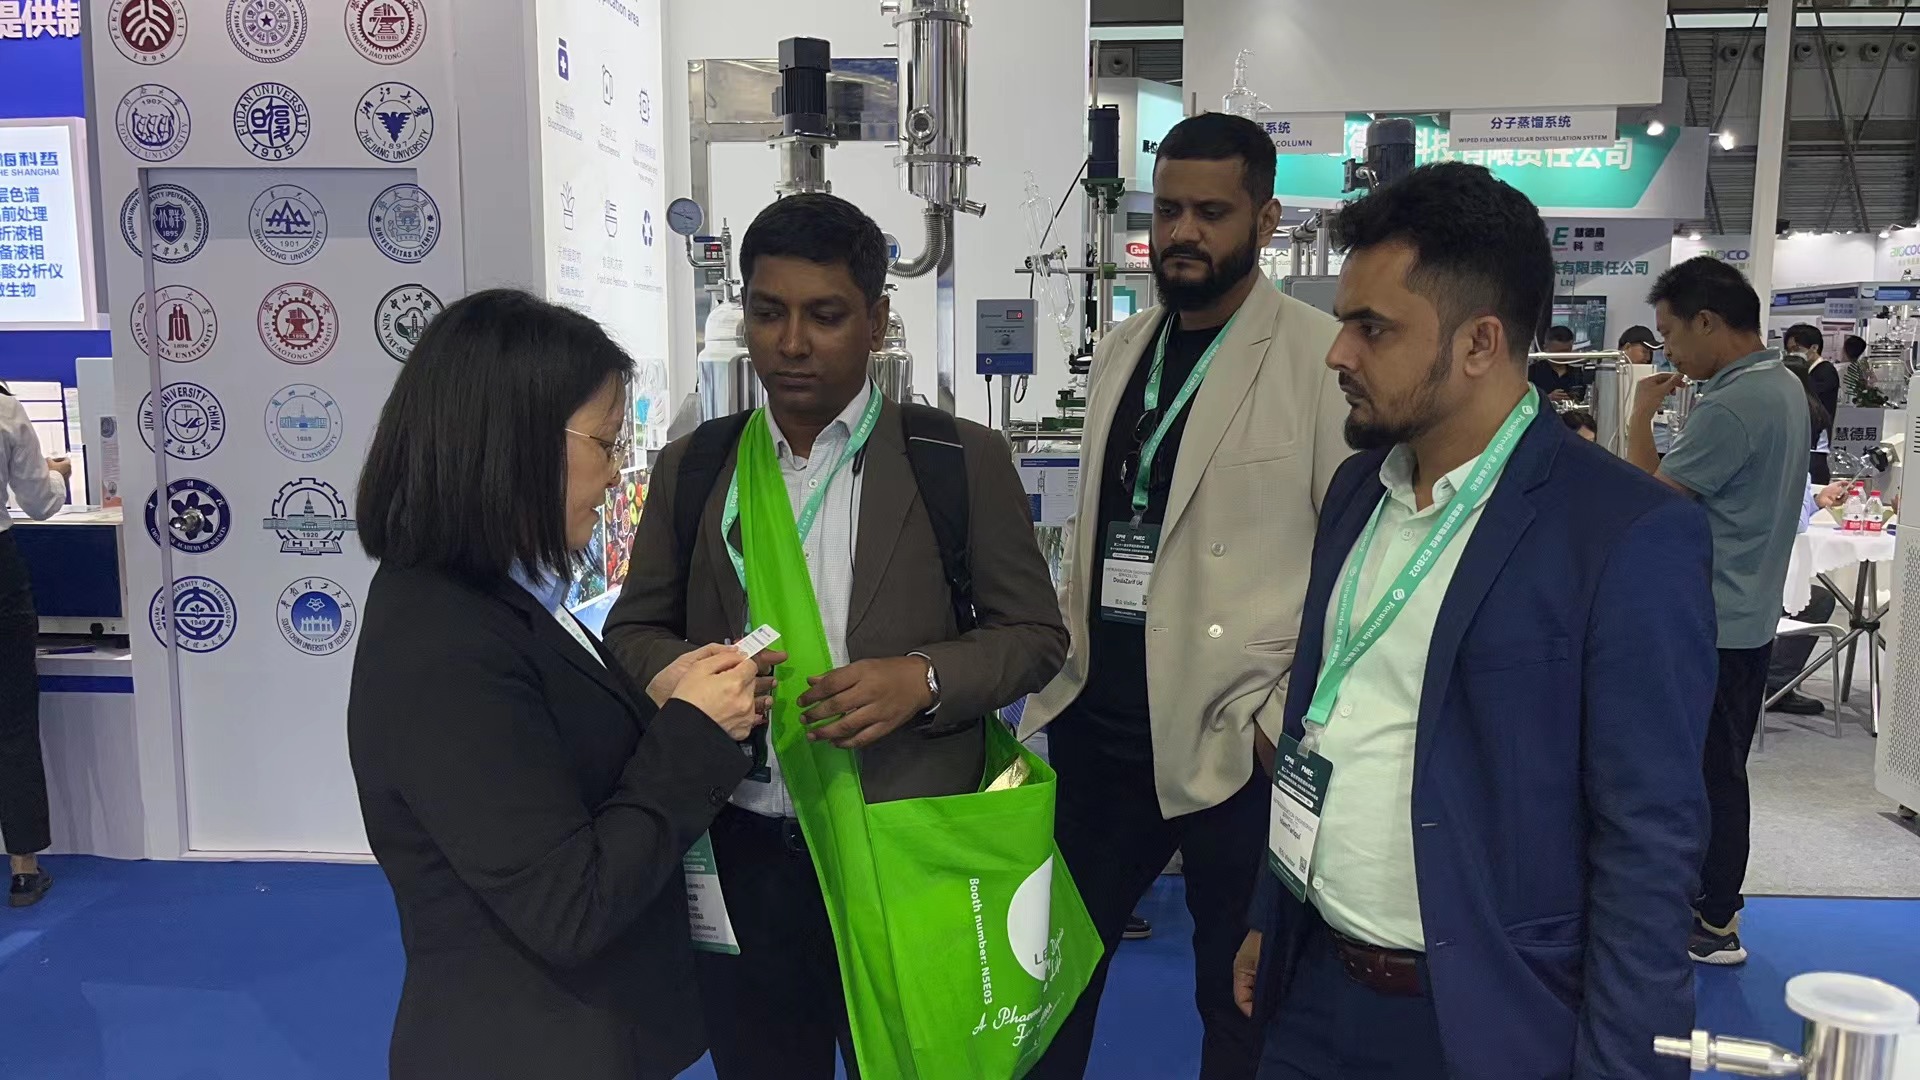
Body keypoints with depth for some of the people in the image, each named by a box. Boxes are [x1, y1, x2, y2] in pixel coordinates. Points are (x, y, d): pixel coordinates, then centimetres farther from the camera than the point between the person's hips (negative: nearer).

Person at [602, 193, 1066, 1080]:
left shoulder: (961, 460, -4)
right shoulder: (693, 466, 4)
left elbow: (1035, 633, -1)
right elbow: (634, 630, 9)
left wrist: (925, 677, -20)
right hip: (742, 857, 3)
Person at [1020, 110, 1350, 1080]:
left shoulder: (1318, 358, -10)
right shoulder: (1121, 351, 10)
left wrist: (1288, 724, -13)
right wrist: (1058, 674, 11)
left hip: (1232, 748, -5)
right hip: (1096, 733, 6)